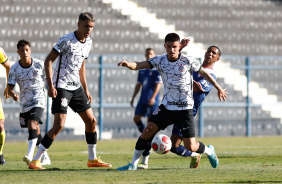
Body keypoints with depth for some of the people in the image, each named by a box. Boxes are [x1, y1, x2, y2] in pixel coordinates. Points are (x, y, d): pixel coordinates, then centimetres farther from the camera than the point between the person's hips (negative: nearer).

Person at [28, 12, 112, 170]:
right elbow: (48, 61, -14)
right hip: (61, 87, -8)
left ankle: (93, 159, 22)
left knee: (91, 121, 8)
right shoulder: (67, 40, -15)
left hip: (76, 87, 8)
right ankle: (35, 161, -11)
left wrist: (86, 89, 20)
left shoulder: (88, 43, 9)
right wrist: (50, 85, -22)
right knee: (59, 124, -16)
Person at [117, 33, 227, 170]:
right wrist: (128, 64, -36)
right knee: (149, 129, -15)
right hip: (167, 106, 3)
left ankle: (209, 151, 29)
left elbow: (204, 73, 7)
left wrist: (218, 88, 15)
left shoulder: (188, 61, -9)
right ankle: (133, 164, -3)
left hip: (185, 108, -3)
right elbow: (139, 65, -13)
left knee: (190, 147, -5)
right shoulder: (160, 61, -3)